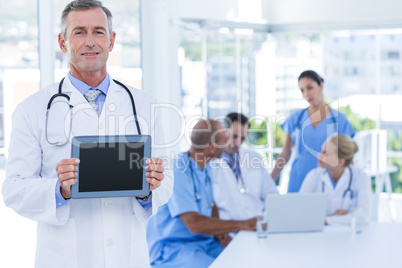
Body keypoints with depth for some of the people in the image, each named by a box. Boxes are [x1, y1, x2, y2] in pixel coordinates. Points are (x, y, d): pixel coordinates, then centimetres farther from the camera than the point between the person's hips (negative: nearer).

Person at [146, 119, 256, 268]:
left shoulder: (204, 169, 10)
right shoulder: (177, 172, -20)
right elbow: (194, 224, -27)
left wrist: (220, 232, -2)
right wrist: (243, 225, -21)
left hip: (205, 242, 8)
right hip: (172, 248, -8)